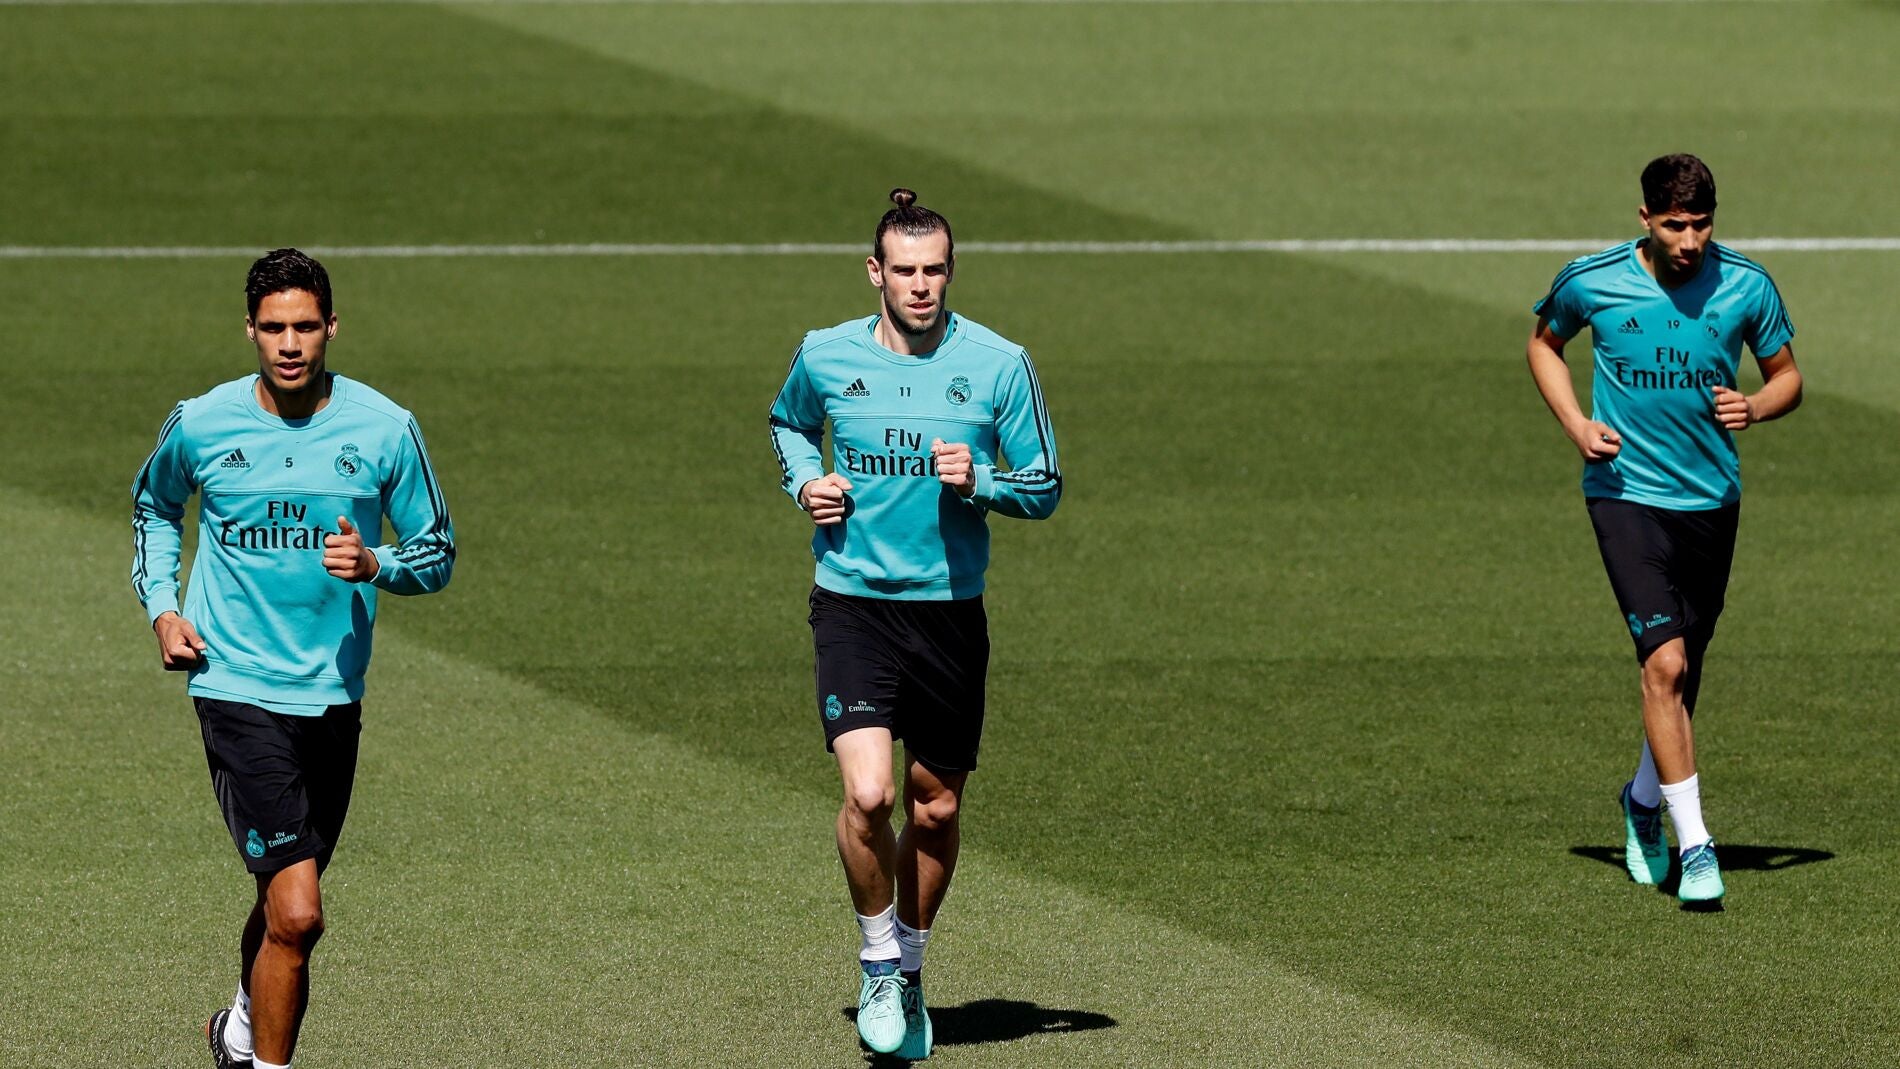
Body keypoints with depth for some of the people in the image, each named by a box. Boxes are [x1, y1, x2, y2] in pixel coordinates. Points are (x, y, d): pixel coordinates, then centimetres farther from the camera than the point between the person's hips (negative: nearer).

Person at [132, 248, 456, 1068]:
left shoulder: (384, 430, -4)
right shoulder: (200, 426, -4)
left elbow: (437, 554, 5)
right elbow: (154, 506, 18)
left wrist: (375, 566, -16)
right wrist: (161, 607, 5)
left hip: (333, 693, 3)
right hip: (236, 687, -3)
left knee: (287, 909, 18)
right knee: (296, 912, -17)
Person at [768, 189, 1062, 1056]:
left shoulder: (998, 365, -4)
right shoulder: (825, 357, 0)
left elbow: (1045, 487, 2)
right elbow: (788, 422, 23)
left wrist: (979, 481, -17)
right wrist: (805, 480, 2)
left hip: (950, 611, 1)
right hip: (852, 603, -1)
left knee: (936, 808, 9)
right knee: (868, 795, -17)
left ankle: (909, 968, 33)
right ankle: (879, 966, 5)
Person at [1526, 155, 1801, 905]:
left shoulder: (1746, 286, -5)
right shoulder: (1591, 282, -8)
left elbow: (1787, 375, 8)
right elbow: (1545, 343, 12)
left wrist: (1756, 407, -16)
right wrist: (1577, 425, -4)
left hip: (1713, 498, 3)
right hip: (1626, 494, -3)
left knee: (1683, 669, 14)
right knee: (1664, 662, -17)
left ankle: (1645, 800, 41)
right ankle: (1694, 845, -15)